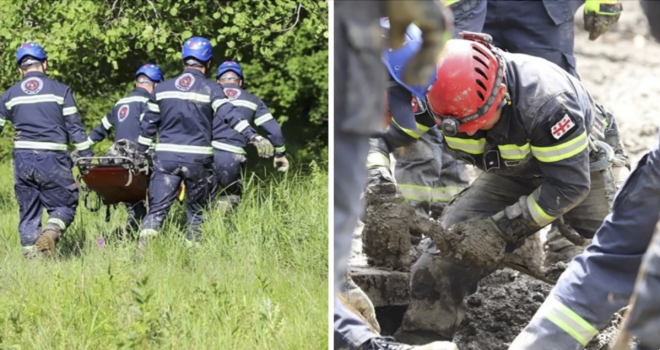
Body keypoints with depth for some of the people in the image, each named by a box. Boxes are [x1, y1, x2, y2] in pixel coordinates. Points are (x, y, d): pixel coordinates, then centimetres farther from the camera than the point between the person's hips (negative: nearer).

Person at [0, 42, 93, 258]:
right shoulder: (60, 90, 2)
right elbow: (75, 127, 0)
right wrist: (86, 157, 5)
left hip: (23, 159, 3)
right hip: (52, 160, -3)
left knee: (28, 212, 11)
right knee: (64, 205, 6)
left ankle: (30, 255, 6)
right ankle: (50, 233, -22)